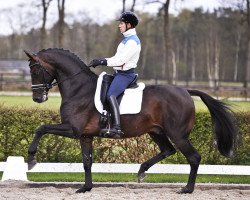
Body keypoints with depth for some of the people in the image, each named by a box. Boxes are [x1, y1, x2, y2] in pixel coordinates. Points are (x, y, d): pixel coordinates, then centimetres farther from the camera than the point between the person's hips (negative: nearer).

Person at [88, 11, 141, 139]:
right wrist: (101, 61, 13)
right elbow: (118, 57, 22)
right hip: (119, 73, 11)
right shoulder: (127, 39, 18)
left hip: (125, 74, -11)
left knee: (111, 95, -29)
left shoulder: (132, 41, -15)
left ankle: (116, 128, -41)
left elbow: (120, 60, -21)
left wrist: (103, 62, -20)